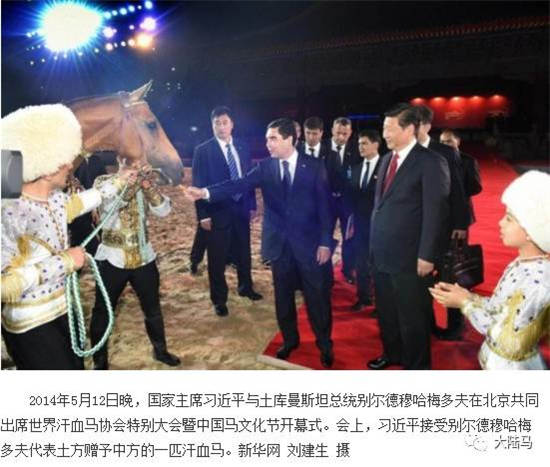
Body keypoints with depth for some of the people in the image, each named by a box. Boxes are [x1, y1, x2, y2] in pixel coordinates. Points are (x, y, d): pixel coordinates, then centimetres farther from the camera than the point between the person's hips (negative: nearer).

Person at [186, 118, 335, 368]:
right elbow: (239, 184, -14)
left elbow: (324, 205, -4)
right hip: (279, 243, 2)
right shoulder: (265, 167, 1)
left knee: (317, 297, 6)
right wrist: (206, 192, -30)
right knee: (283, 296, 15)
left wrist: (325, 242, -8)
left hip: (309, 241, -2)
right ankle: (290, 339, 36)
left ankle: (325, 345, 26)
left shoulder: (314, 166, -4)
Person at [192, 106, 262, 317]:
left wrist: (252, 205, 8)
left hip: (241, 208, 5)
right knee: (218, 258, 6)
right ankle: (219, 300, 21)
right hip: (218, 211, -4)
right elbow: (199, 185, -9)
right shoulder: (203, 150, -7)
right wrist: (203, 215, -14)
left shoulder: (242, 149, 6)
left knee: (243, 252, 19)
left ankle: (246, 287, 40)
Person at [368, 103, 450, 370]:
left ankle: (416, 366, 29)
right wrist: (374, 243, 12)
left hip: (408, 257, -7)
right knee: (386, 311, 20)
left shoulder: (430, 162, -12)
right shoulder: (387, 159, 12)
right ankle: (392, 354, 42)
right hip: (381, 253, 7)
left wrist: (426, 255, -16)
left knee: (411, 316, 9)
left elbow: (435, 212, -14)